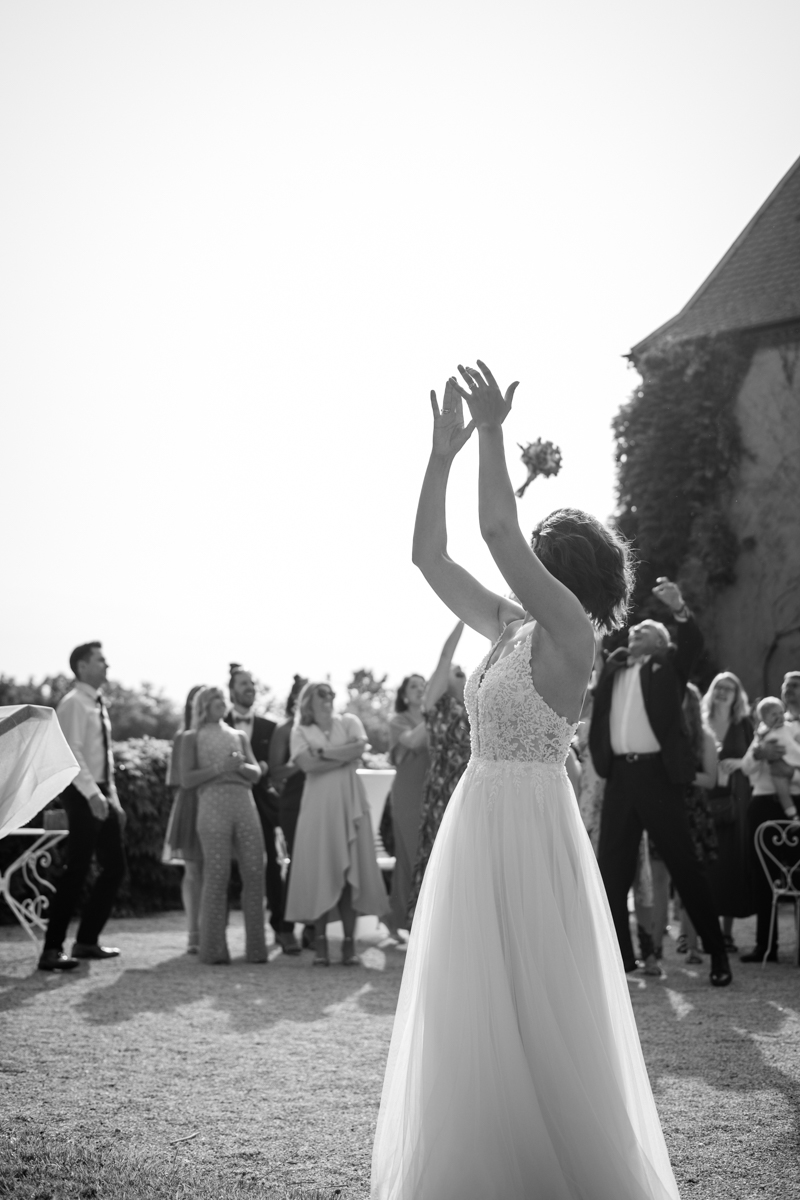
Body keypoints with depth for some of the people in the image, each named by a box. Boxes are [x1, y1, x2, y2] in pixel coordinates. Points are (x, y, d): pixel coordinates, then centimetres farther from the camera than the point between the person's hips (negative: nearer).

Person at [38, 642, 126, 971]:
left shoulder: (98, 706, 17)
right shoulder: (74, 704, -11)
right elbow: (72, 752, -21)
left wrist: (113, 798, 18)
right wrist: (92, 794, -28)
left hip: (100, 795, 9)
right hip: (82, 795, -9)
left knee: (115, 867, 11)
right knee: (77, 870, -9)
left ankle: (87, 940, 20)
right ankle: (52, 949, -3)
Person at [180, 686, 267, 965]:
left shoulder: (239, 736, 25)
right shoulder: (192, 738, 14)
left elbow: (256, 773, 17)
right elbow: (186, 779, 4)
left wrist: (241, 766, -5)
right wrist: (219, 768, -7)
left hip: (245, 804, 4)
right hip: (213, 806, -4)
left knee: (254, 874, -5)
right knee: (216, 877, -10)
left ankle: (255, 947, 0)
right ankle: (213, 949, -6)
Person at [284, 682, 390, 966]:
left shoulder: (348, 722, 14)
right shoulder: (300, 731, 10)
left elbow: (359, 747, -5)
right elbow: (306, 763, -7)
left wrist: (324, 753, -5)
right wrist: (344, 757, -6)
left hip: (349, 801, 1)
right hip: (318, 804, -1)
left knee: (351, 870, -3)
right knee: (319, 871, -5)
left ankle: (349, 943, 1)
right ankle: (321, 943, 1)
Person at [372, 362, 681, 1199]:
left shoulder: (571, 631, -11)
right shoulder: (510, 627, 10)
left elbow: (496, 529, -21)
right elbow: (429, 557, 10)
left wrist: (492, 433, -14)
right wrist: (442, 454, 7)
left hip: (528, 826, -8)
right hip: (477, 819, 8)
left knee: (537, 1007, 1)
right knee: (480, 1007, 15)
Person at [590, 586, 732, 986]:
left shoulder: (669, 664, 6)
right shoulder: (614, 665, 18)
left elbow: (693, 643, -11)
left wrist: (679, 608, -27)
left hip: (658, 773, -4)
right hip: (620, 775, 4)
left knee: (684, 866, 0)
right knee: (611, 868, 4)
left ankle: (717, 953, 10)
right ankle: (616, 954, 12)